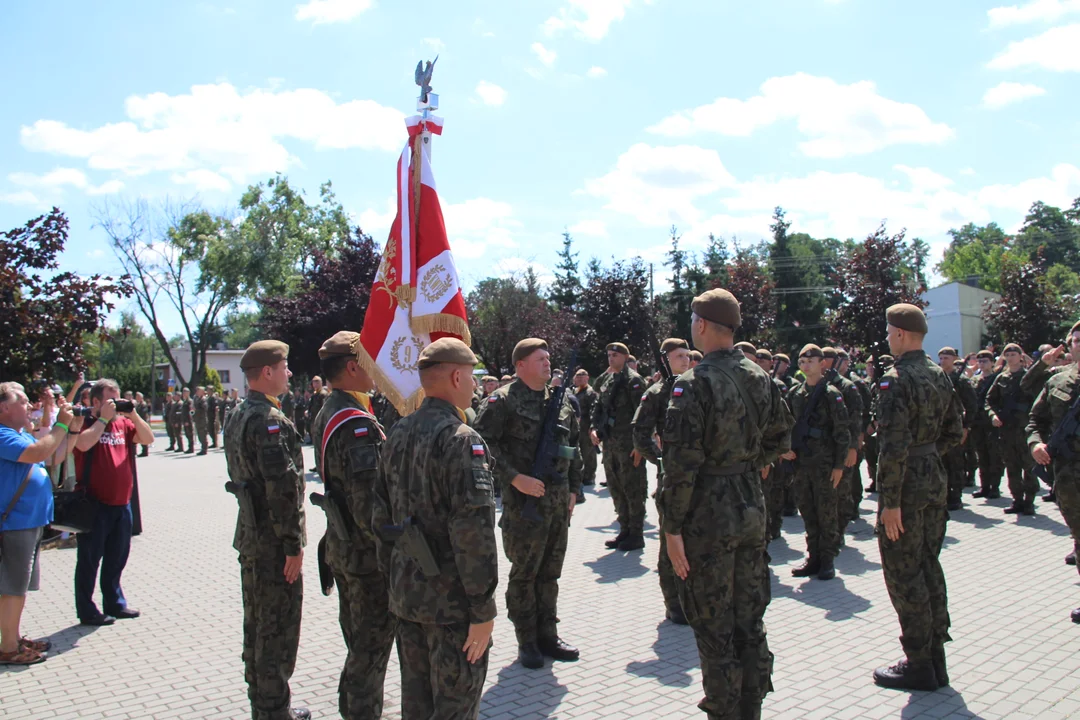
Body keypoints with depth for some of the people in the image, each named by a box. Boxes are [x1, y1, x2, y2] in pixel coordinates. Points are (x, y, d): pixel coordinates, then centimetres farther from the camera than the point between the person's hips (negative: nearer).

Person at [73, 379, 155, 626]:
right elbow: (83, 444, -26)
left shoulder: (123, 423, 9)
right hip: (94, 505, -6)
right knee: (89, 559, 3)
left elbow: (148, 439, 4)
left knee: (117, 558, 16)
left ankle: (114, 603, 28)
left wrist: (133, 415, -7)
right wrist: (104, 418, -18)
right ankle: (86, 610, 11)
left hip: (122, 504, 6)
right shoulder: (84, 423, -6)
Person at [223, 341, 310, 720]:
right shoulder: (270, 419, -20)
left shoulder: (237, 416, 12)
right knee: (278, 629, 1)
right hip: (273, 541, -10)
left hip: (250, 534, 10)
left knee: (257, 624, 19)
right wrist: (293, 545, -20)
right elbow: (282, 486, -26)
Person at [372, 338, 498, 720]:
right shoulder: (462, 439, -19)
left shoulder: (398, 434, 6)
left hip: (406, 591, 8)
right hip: (451, 599, -8)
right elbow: (473, 529, -23)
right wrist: (483, 609, -18)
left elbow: (381, 514, 12)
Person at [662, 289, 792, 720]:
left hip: (709, 516, -7)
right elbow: (780, 437, 15)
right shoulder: (760, 378, 4)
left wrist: (672, 527, -14)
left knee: (714, 628, 5)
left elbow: (681, 464, -19)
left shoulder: (693, 384, -17)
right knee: (750, 620, 17)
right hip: (752, 508, 7)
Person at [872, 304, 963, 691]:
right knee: (929, 567, 16)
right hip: (935, 480, 9)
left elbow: (894, 445, -23)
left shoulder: (896, 379, -18)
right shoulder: (940, 375, 9)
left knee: (903, 574, 1)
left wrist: (890, 502, -20)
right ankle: (936, 657, 25)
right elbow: (955, 432, 15)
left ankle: (919, 665, 8)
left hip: (907, 484, -9)